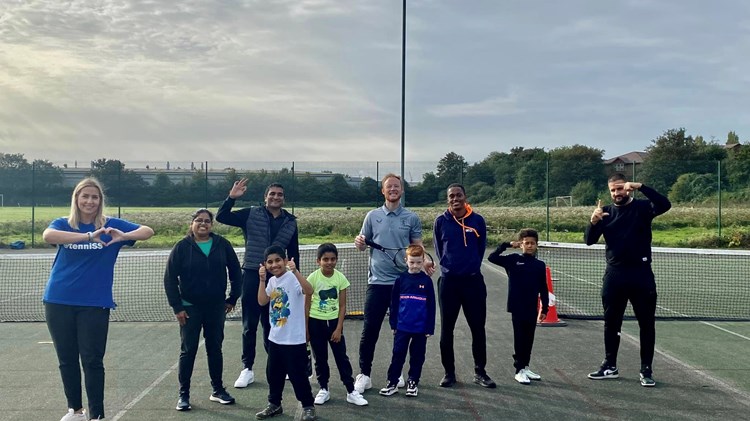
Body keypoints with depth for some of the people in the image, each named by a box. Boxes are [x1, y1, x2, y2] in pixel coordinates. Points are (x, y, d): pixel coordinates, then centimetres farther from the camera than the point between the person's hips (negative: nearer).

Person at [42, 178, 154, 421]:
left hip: (95, 303, -2)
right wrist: (88, 236, -36)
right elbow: (47, 236, -22)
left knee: (92, 361, 0)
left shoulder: (111, 225, 0)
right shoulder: (63, 224, 1)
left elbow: (148, 231, -9)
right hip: (59, 302, 2)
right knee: (67, 360, 13)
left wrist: (124, 236, -31)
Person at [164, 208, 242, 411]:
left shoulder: (222, 244, -1)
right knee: (188, 350, 4)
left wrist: (233, 298, 6)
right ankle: (184, 394, 15)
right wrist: (177, 307, -8)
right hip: (190, 308, -2)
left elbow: (235, 271, 7)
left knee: (215, 348, 12)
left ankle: (218, 390, 25)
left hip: (216, 307, 2)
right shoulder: (182, 247, -6)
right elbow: (170, 278, -5)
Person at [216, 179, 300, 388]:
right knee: (250, 325, 3)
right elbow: (221, 217, -7)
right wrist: (232, 198, -20)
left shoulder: (290, 222, 7)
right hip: (252, 275, -2)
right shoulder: (251, 214, -1)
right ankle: (247, 369, 12)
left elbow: (294, 253, 12)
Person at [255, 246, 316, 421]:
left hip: (294, 339, -7)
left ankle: (308, 406, 18)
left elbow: (309, 291, -33)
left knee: (297, 374, 2)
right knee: (273, 373, 16)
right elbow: (262, 301, -1)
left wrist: (295, 271, -41)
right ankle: (274, 404, 33)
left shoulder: (293, 278, -16)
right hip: (275, 337, 7)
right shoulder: (272, 281, 7)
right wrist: (262, 280, -9)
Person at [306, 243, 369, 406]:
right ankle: (324, 389, 24)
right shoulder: (313, 278, -12)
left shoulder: (341, 278, -7)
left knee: (342, 357, 4)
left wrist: (339, 328, -7)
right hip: (316, 322, -1)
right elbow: (307, 305, -6)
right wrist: (305, 328, -5)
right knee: (320, 358, 10)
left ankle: (351, 391, 10)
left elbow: (342, 306, -3)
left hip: (334, 321, 1)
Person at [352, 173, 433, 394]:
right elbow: (362, 245, 10)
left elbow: (417, 247, 4)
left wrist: (425, 263, -16)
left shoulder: (412, 218, 3)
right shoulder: (373, 216, 5)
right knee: (370, 331, 0)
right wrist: (359, 243, -14)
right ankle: (364, 375, 9)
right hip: (377, 282, 0)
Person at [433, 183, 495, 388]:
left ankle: (480, 372, 17)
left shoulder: (478, 220, 0)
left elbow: (481, 247, 9)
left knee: (478, 328, 5)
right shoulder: (441, 221, 0)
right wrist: (448, 266, 8)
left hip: (473, 281, 0)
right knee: (446, 329, 5)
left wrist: (472, 266, 8)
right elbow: (438, 249, 10)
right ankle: (449, 372, 16)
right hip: (448, 281, 0)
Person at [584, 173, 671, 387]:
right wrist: (593, 221, -20)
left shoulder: (642, 207, -1)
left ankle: (646, 370, 12)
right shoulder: (606, 212, 7)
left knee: (647, 324, 3)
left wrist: (641, 187, -29)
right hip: (614, 275, 3)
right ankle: (610, 366, 24)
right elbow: (589, 240, 0)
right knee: (611, 323, 11)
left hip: (641, 274, -3)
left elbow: (664, 205, -21)